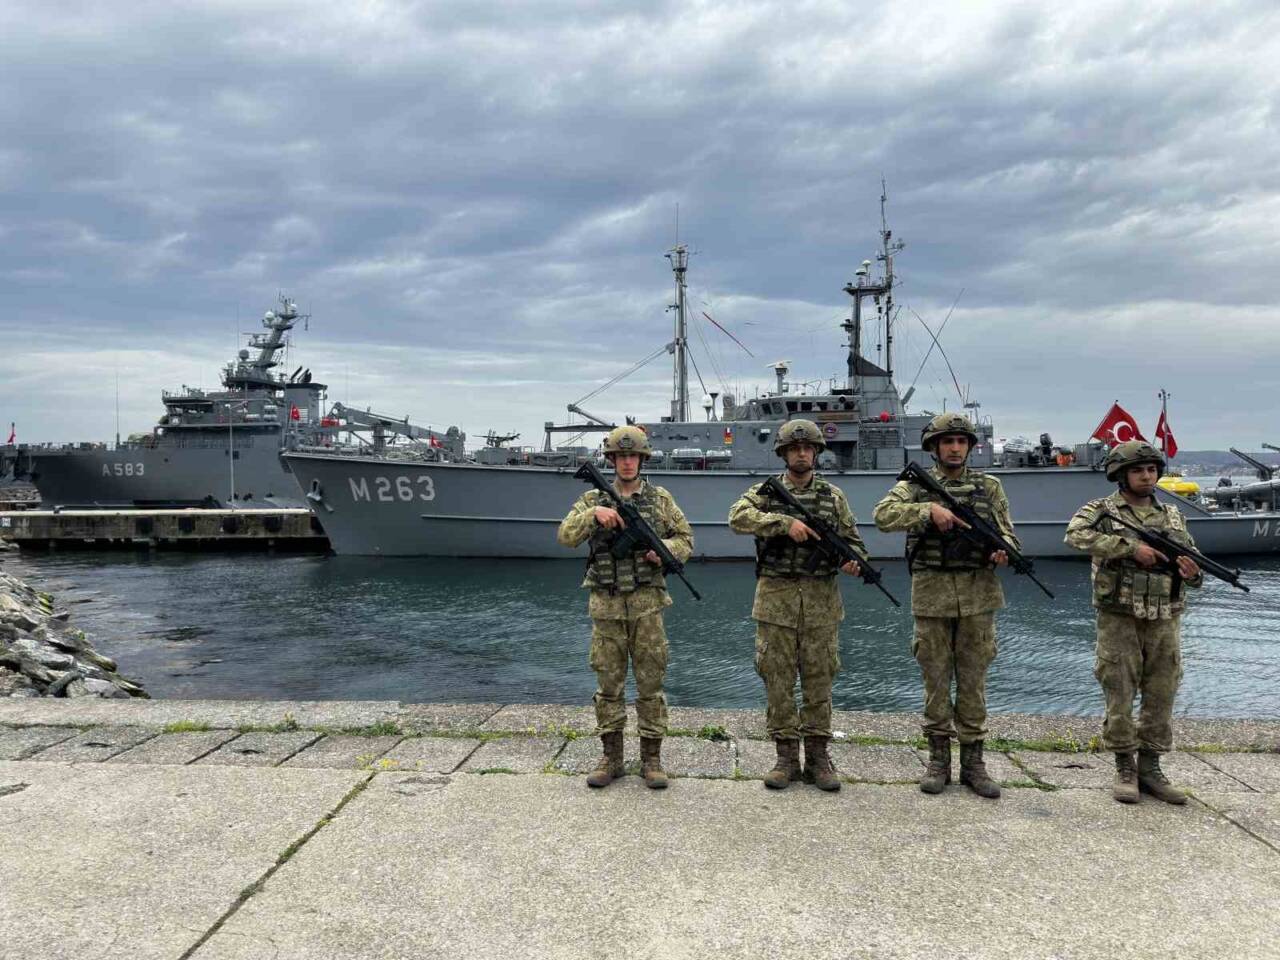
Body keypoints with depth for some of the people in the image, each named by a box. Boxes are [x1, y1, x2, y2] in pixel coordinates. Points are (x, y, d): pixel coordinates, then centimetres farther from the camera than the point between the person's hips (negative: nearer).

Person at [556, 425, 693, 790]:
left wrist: (665, 550, -12)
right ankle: (611, 758, 18)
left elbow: (685, 538, 9)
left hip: (647, 604, 0)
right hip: (606, 605, 1)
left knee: (650, 683, 3)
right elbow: (565, 536, -5)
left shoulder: (660, 498, 6)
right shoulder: (594, 498, 5)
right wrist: (593, 514, -21)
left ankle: (651, 759, 13)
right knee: (608, 684, 7)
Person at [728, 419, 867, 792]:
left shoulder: (833, 496, 9)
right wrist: (786, 523, -25)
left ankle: (817, 758, 16)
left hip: (821, 600, 1)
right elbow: (738, 517, -16)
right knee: (778, 680, 3)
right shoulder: (765, 492, 3)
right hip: (775, 598, -1)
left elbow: (853, 540, 13)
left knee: (819, 680, 6)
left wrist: (852, 559, -10)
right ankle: (786, 757, 14)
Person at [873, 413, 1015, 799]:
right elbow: (884, 515, -15)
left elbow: (1007, 532, 6)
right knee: (936, 680, 6)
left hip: (978, 596, 1)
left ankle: (973, 763, 16)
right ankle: (938, 760, 17)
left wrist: (1001, 549, -17)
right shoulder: (915, 486, 2)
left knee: (973, 680, 7)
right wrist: (930, 510, -26)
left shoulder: (989, 486, 8)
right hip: (932, 595, -1)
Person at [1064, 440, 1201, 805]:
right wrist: (1132, 547, -26)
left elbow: (1192, 562, 16)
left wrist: (1193, 572, -9)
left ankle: (1150, 768, 21)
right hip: (1119, 619, -4)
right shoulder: (1101, 510, -2)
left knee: (1161, 697, 8)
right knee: (1119, 696, 1)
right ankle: (1125, 769, 14)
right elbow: (1076, 535, -23)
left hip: (1164, 621, 4)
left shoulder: (1172, 515, 13)